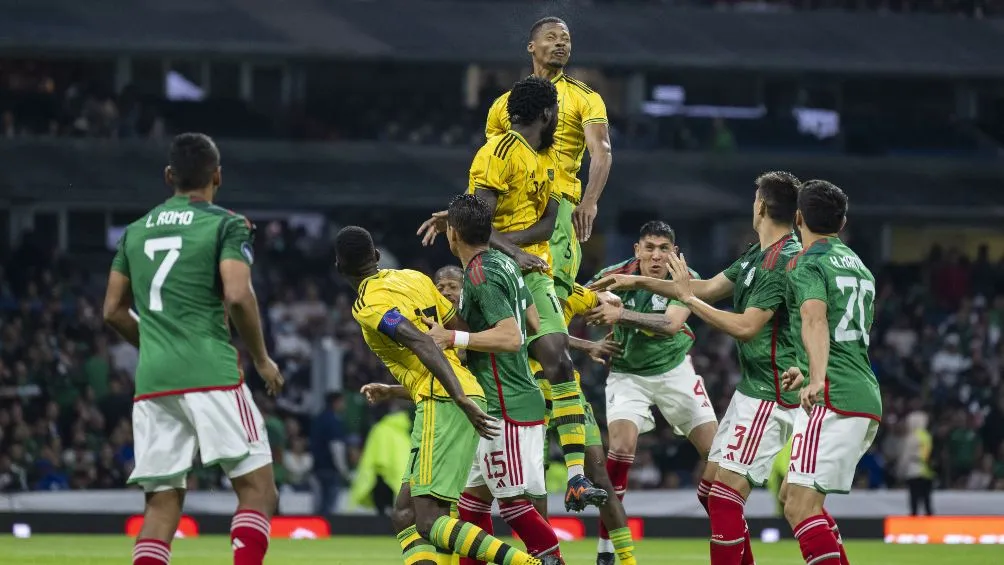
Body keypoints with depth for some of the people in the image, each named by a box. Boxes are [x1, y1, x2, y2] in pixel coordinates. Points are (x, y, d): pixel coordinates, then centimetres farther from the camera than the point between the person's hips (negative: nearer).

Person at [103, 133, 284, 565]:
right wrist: (261, 359, 0)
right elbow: (237, 296, -13)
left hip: (152, 380, 5)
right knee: (258, 490, -2)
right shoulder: (226, 225, 0)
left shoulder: (136, 232, 17)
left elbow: (113, 311, 19)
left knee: (161, 506, 6)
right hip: (211, 374, -5)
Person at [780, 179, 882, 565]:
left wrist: (817, 379, -38)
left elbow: (816, 320, -24)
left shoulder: (807, 265, -4)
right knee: (796, 500, 18)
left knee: (801, 507, -15)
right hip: (867, 396, 9)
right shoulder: (857, 265, 23)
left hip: (832, 401, -9)